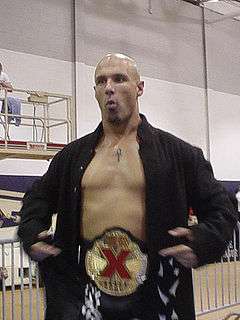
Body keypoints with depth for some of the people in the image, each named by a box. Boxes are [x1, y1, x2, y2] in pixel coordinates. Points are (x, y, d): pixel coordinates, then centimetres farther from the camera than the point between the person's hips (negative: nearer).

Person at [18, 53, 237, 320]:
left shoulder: (176, 152, 1)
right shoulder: (73, 155, 8)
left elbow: (220, 208, 5)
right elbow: (37, 198, 23)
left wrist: (203, 243, -14)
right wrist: (31, 233, 4)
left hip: (154, 291, -1)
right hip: (85, 287, 2)